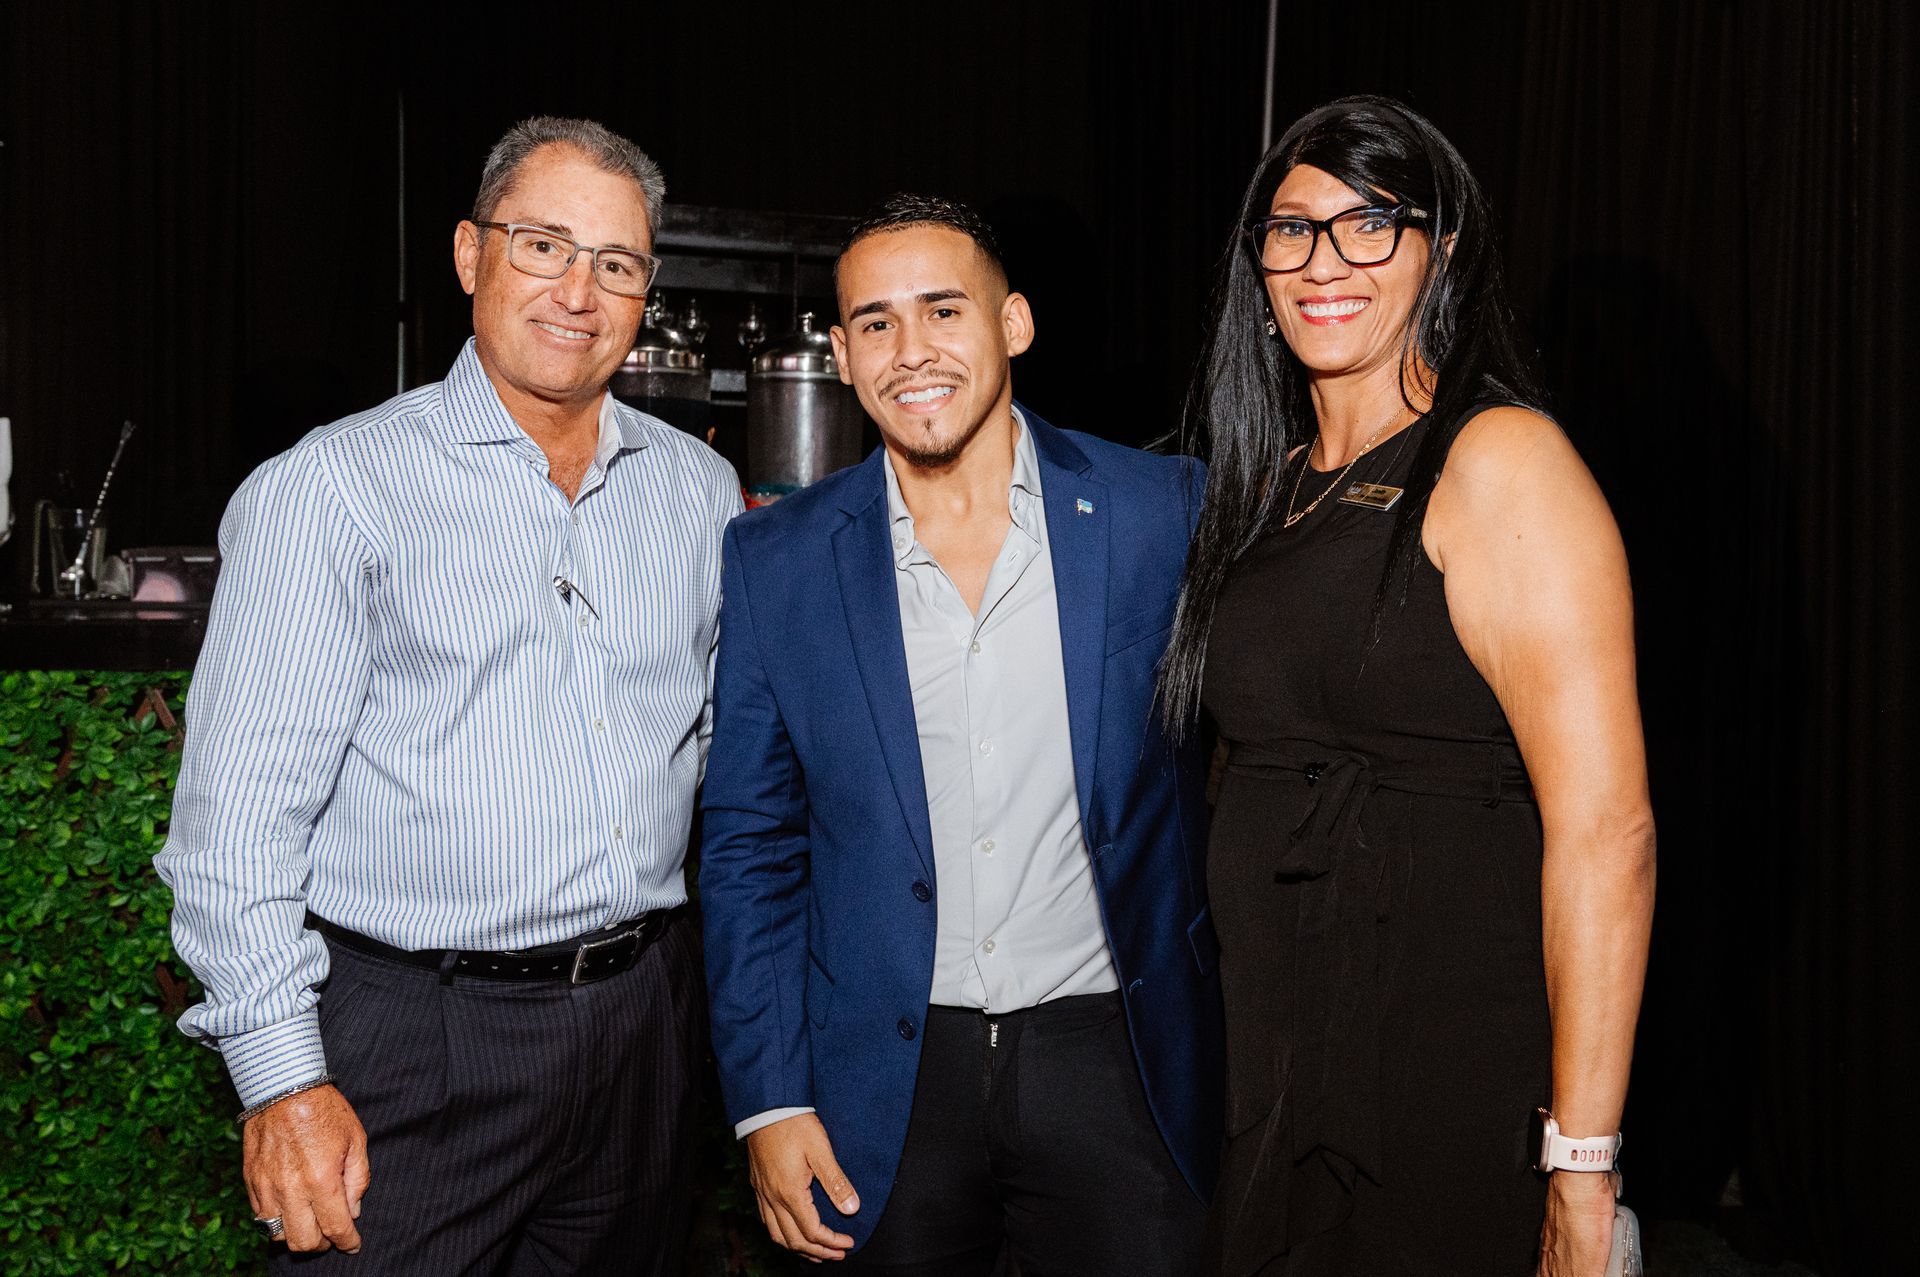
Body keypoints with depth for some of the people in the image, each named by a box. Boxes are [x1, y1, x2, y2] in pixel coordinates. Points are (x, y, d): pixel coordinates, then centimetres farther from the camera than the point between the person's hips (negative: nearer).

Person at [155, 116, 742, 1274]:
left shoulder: (699, 487, 9)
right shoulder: (335, 487, -6)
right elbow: (240, 810, -11)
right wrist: (284, 1076, -16)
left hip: (645, 1019, 5)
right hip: (416, 1044, -4)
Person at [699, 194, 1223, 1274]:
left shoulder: (1164, 512, -5)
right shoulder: (778, 561, -1)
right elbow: (750, 846, 3)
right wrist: (768, 1098, -1)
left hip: (1110, 1057, 0)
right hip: (893, 1079, 1)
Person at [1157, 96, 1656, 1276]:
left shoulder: (1500, 459, -12)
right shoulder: (1278, 482, 12)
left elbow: (1605, 826, -19)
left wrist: (1581, 1176, -22)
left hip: (1450, 1083, -7)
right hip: (1274, 1067, 7)